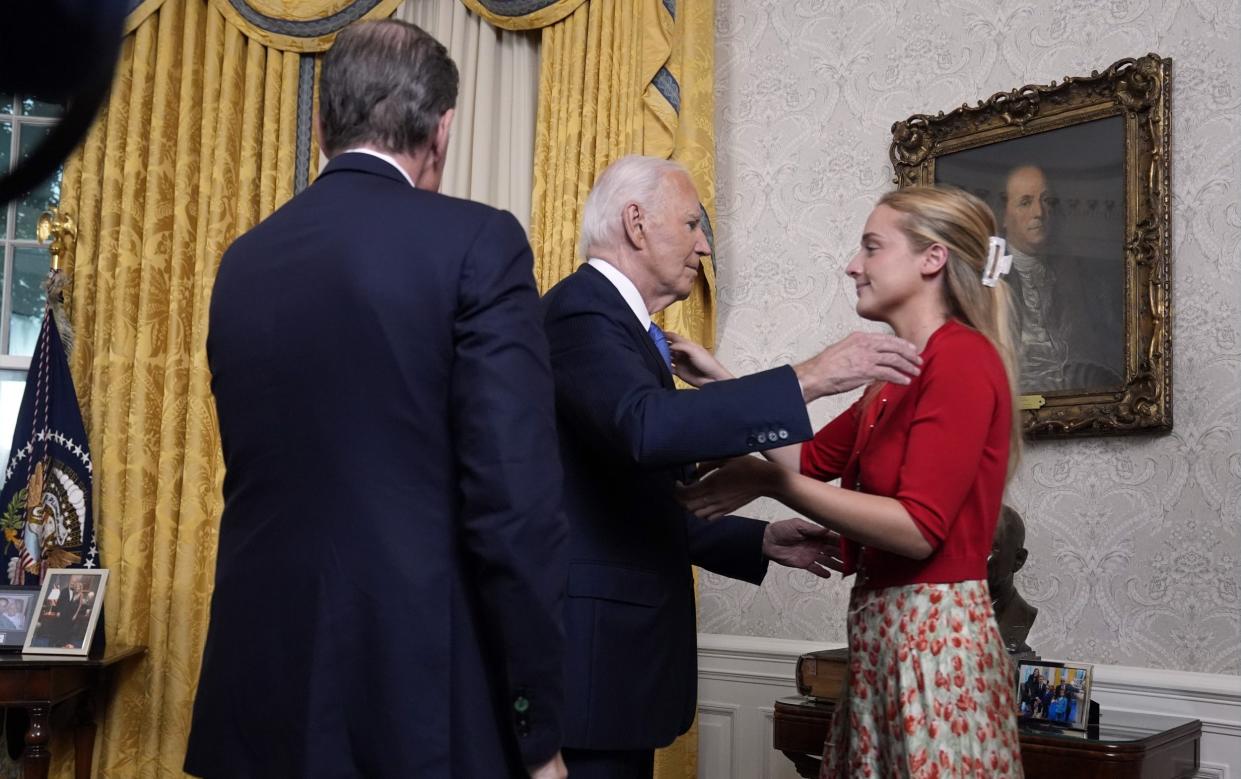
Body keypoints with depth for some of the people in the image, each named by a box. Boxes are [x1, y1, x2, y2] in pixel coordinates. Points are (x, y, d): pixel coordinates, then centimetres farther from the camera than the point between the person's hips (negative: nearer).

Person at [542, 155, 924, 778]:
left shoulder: (614, 319, 19)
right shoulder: (583, 309, -12)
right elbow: (646, 426, -32)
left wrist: (763, 541, 14)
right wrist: (809, 378, -28)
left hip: (616, 636, 10)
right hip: (589, 643, -10)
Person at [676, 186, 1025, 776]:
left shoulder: (962, 357, -14)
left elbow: (919, 528, -22)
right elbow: (812, 458, 15)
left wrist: (773, 484, -20)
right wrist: (724, 383, 9)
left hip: (934, 639, -9)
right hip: (884, 634, 9)